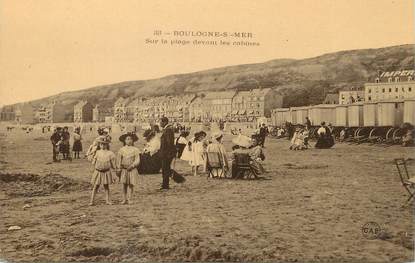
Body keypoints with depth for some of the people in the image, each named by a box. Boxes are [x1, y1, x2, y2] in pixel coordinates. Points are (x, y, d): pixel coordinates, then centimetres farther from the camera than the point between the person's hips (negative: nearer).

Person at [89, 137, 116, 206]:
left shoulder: (110, 153, -1)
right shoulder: (97, 152, 0)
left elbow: (113, 165, 4)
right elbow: (93, 162, 6)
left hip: (106, 172, 0)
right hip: (98, 172, 0)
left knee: (106, 186, 9)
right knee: (95, 186, 2)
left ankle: (107, 200, 16)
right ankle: (92, 200, 7)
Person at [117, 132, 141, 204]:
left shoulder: (135, 149, -1)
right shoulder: (122, 149, 3)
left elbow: (137, 160, -4)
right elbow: (119, 160, 6)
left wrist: (132, 166, -18)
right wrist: (118, 169, 0)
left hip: (132, 169, -1)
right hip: (124, 169, 1)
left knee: (131, 184, 3)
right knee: (124, 184, 2)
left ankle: (130, 199, 13)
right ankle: (124, 199, 8)